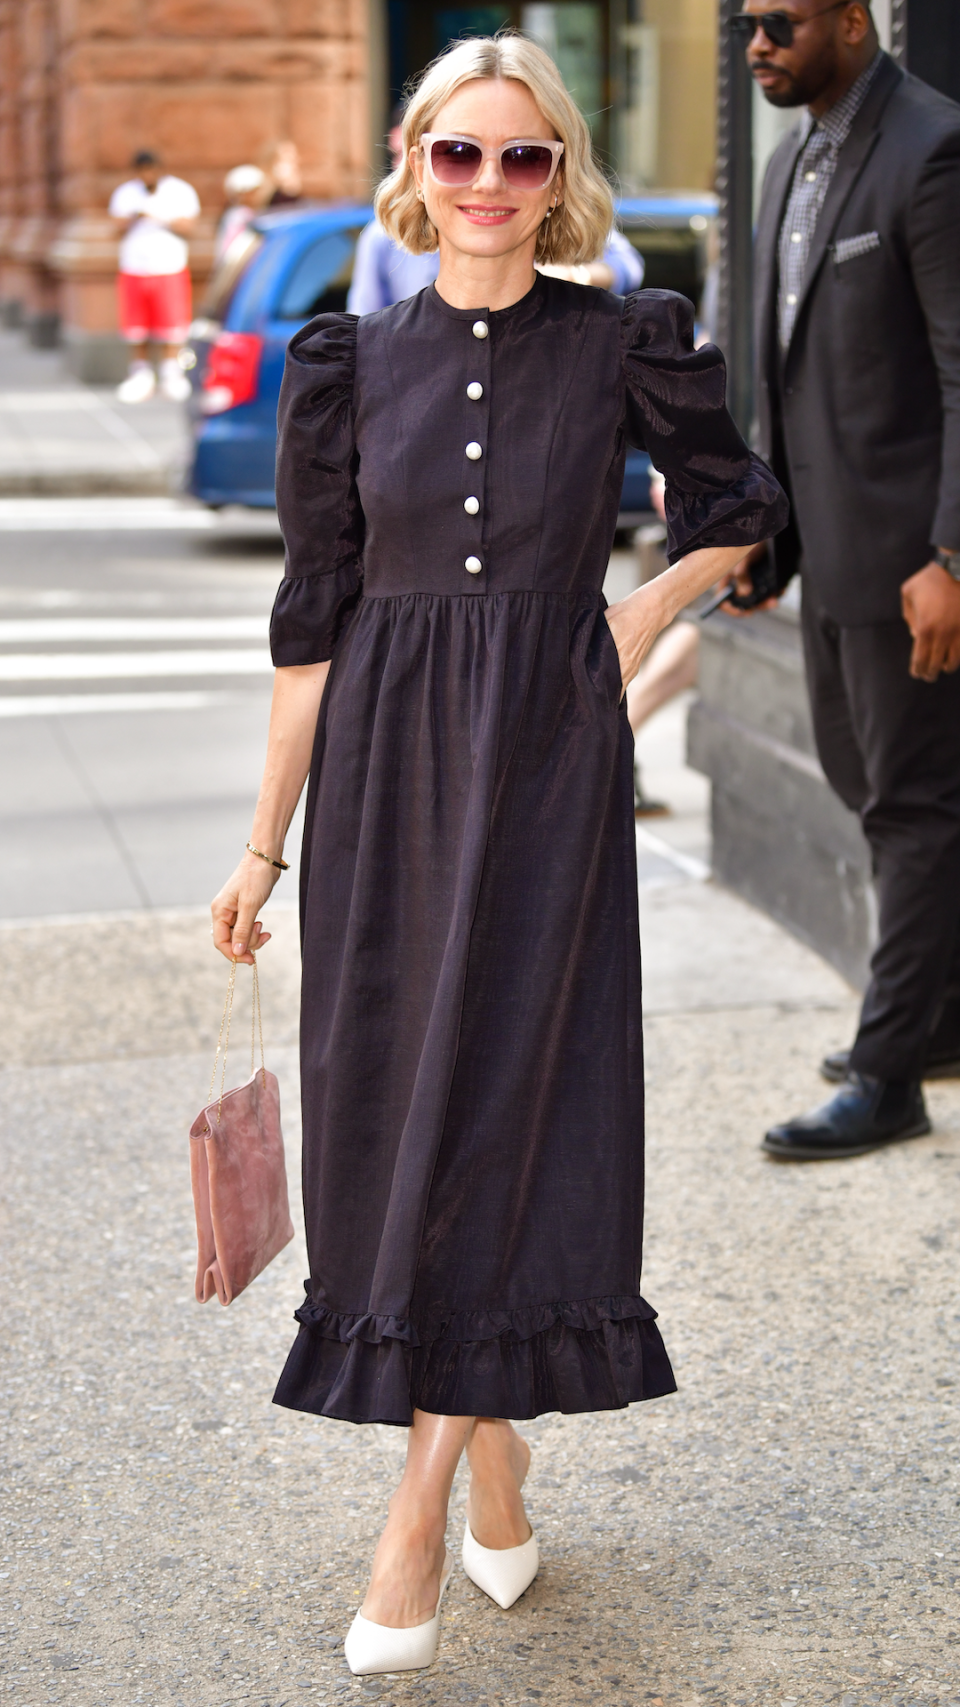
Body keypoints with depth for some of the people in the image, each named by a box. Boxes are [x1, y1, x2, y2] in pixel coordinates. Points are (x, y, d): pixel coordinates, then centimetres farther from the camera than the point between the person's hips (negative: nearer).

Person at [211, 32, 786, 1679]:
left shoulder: (622, 346, 0)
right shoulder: (351, 362, 3)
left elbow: (737, 505, 16)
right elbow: (310, 617, 5)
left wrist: (637, 615, 1)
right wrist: (266, 840, 6)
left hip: (552, 769, -2)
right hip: (389, 768, 2)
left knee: (497, 1108, -7)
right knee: (388, 1109, 5)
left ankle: (417, 1510, -1)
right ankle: (490, 1436, 26)